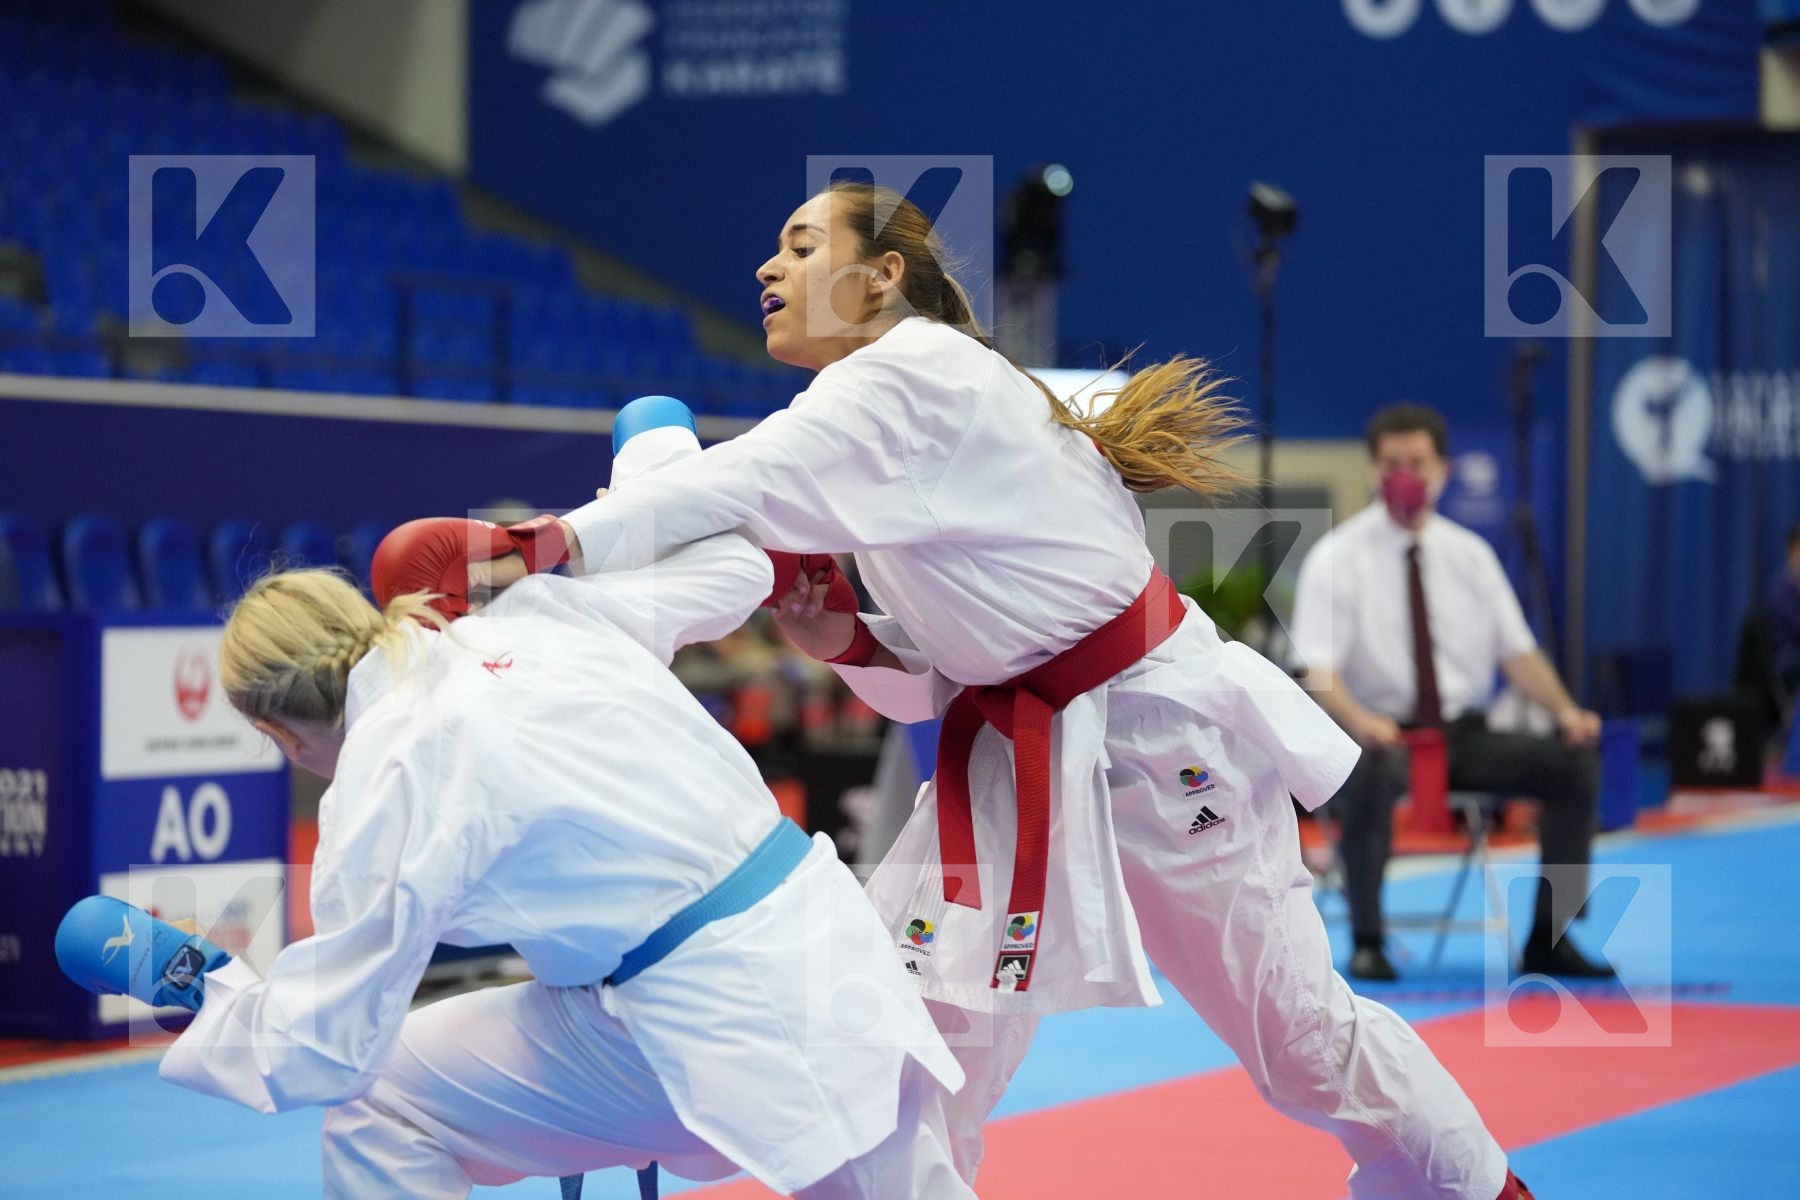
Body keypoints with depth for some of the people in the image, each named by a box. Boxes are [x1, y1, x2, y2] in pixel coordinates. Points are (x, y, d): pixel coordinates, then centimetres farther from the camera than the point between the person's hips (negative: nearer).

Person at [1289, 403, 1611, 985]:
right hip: (1378, 736, -5)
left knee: (1576, 762, -16)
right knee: (1371, 772, -40)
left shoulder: (1470, 555, 9)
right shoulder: (1336, 559, -5)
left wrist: (1564, 709, -10)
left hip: (1464, 735, 5)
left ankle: (1547, 941, -8)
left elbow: (1518, 651, 9)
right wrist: (1360, 721, -35)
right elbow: (1319, 675, -14)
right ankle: (1367, 943, -24)